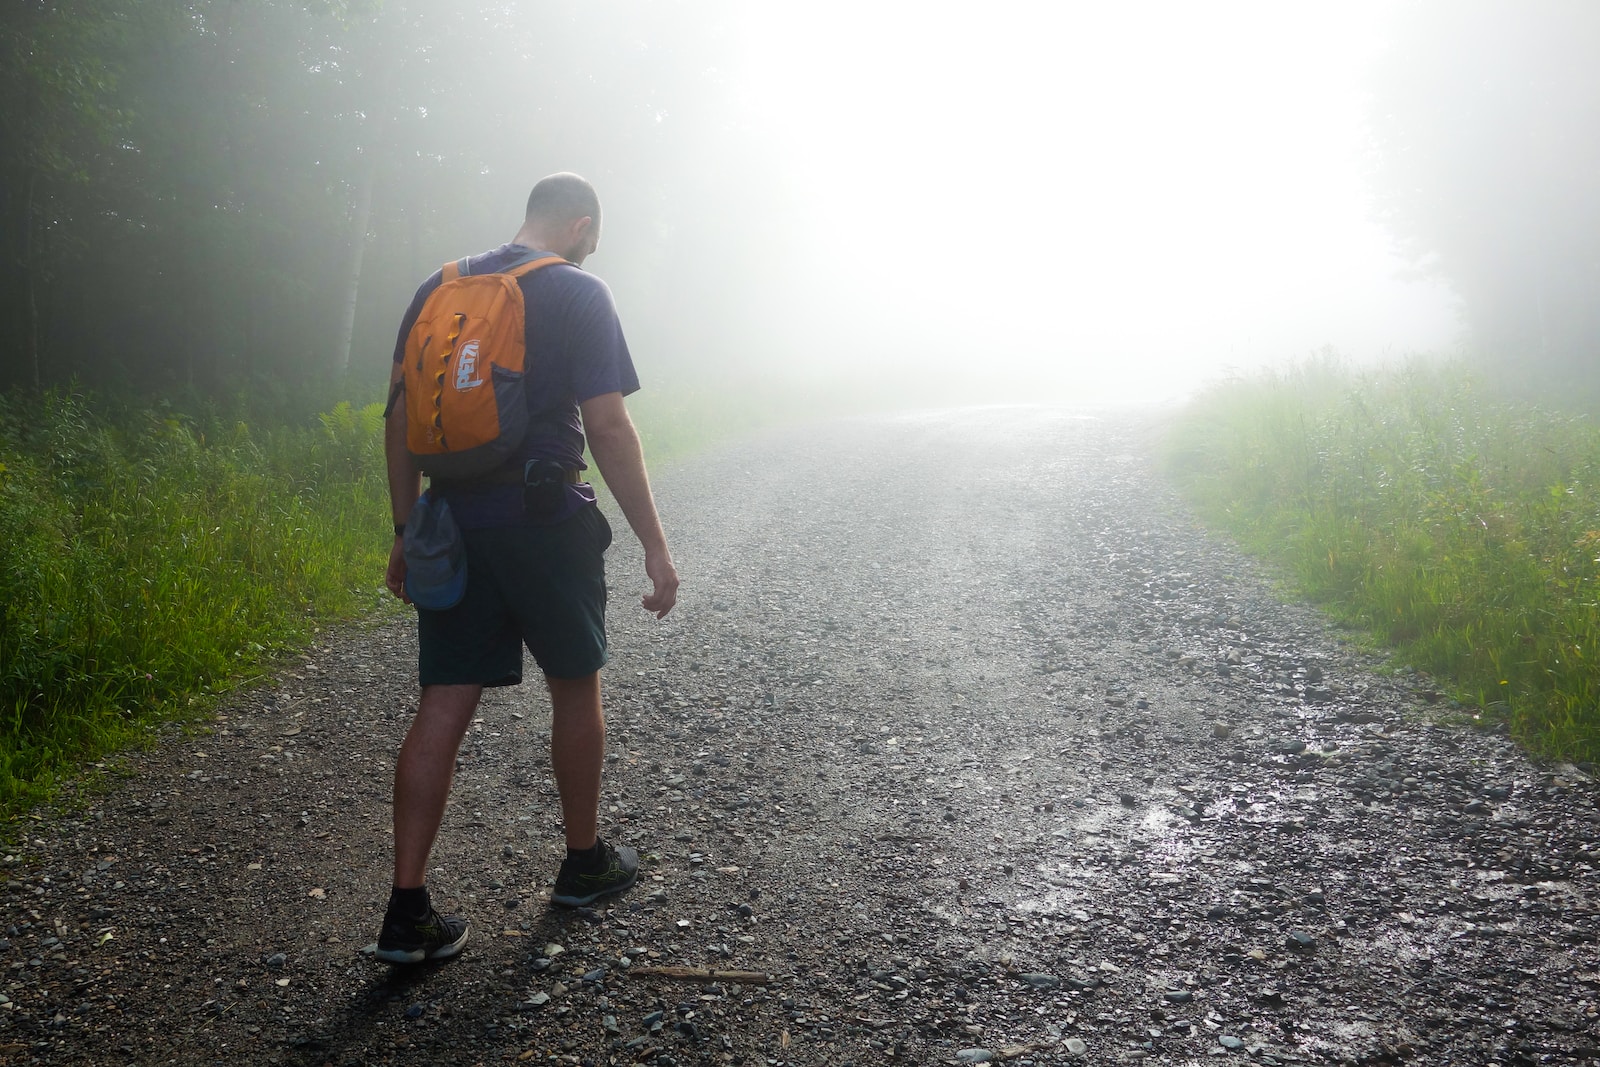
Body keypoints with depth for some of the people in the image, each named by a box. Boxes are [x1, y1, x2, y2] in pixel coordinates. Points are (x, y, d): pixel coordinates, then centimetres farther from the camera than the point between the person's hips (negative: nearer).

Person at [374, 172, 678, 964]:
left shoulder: (437, 290, 11)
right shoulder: (578, 294, -5)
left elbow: (399, 418, 10)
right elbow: (607, 427, -13)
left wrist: (406, 530, 16)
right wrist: (654, 544, -10)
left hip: (454, 526, 4)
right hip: (545, 521, -4)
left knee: (443, 707, 4)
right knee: (575, 684, 14)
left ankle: (407, 911, 1)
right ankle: (585, 861, 29)